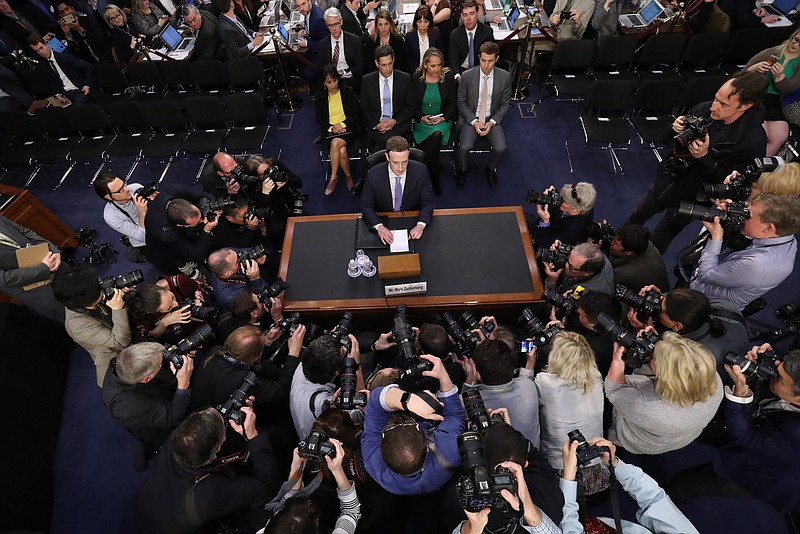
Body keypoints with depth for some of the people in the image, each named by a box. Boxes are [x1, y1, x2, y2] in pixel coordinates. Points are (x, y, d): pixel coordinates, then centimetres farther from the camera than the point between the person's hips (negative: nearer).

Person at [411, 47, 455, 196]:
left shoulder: (448, 77, 2)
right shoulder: (415, 78, 0)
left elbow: (452, 103, 5)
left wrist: (443, 117, -13)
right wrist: (422, 117, -14)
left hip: (443, 119, 1)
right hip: (422, 120, 0)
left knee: (437, 134, -34)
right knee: (435, 137, -32)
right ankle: (434, 174, -12)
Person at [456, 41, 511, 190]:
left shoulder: (505, 77, -5)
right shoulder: (467, 76, -8)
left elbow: (505, 103, 4)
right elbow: (461, 102, 0)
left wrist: (492, 122, -10)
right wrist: (474, 122, -12)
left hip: (492, 119, 1)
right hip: (471, 118, -1)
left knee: (500, 148, -23)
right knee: (464, 147, -27)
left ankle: (491, 169, 12)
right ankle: (462, 170, 7)